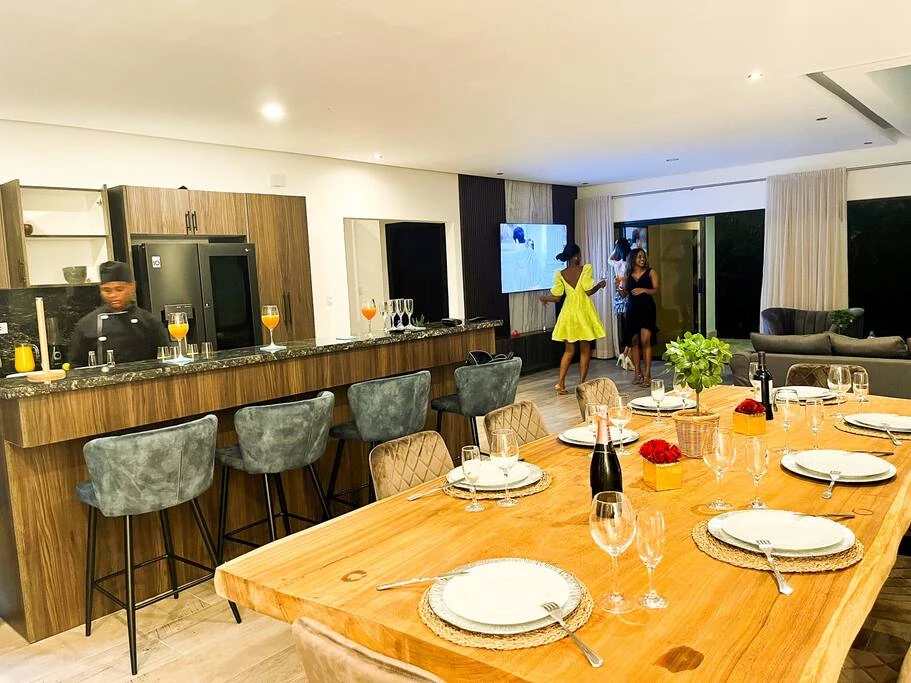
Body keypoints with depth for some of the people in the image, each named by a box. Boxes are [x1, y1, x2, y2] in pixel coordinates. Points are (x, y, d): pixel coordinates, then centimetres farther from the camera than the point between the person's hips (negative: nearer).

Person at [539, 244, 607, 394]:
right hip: (584, 312, -3)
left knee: (569, 350, 13)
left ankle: (560, 383, 3)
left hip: (568, 312, 3)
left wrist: (544, 298, 18)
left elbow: (556, 297, -3)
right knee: (585, 350, 8)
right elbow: (589, 291, -14)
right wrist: (600, 284, 4)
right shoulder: (585, 269, -9)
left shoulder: (560, 274, -2)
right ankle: (581, 383, 9)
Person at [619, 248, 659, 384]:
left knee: (645, 341, -12)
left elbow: (655, 290, -4)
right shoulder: (628, 275, 11)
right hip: (632, 310, 3)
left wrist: (643, 290, -21)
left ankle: (647, 375, -10)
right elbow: (624, 294, 9)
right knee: (634, 341, 3)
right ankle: (638, 373, 11)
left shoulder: (650, 272, 4)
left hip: (647, 309, -3)